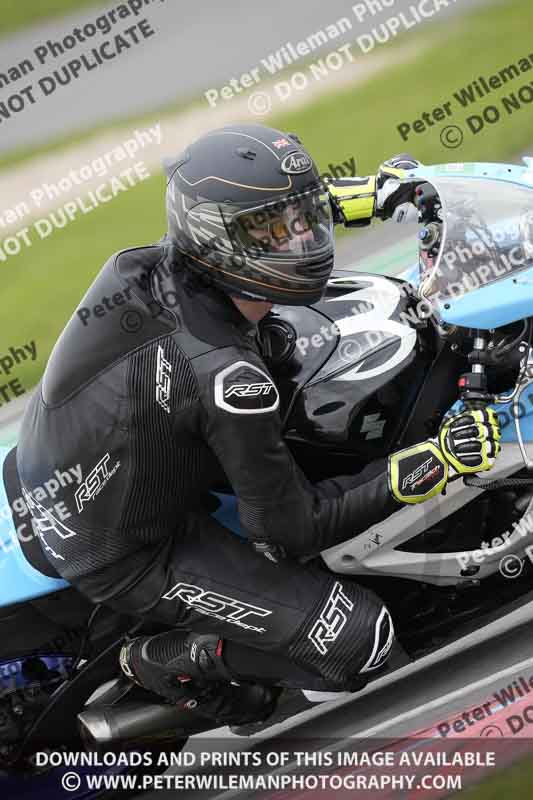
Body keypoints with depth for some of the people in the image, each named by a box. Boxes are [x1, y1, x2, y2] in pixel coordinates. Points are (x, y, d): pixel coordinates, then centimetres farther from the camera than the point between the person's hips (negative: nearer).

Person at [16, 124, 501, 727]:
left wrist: (363, 198, 12)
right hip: (125, 558, -8)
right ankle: (167, 660, 4)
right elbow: (287, 529, -22)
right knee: (361, 640, -10)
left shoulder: (138, 266, -14)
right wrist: (430, 464, -24)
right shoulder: (226, 378, -35)